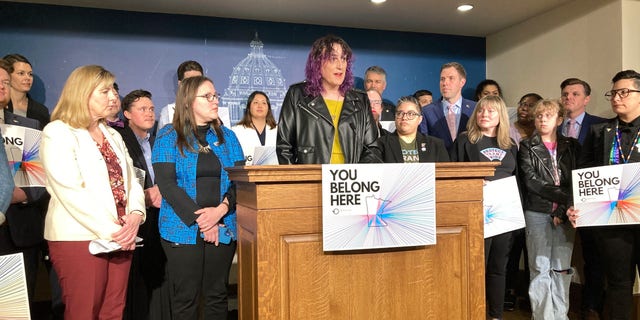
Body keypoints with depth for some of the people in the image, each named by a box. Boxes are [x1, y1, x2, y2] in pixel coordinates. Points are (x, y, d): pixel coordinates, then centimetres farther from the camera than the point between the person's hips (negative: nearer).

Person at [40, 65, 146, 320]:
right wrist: (109, 230, -17)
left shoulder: (112, 135, 19)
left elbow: (130, 179, 12)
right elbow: (71, 192, -15)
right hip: (79, 238, -6)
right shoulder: (57, 133, -4)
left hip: (121, 237, 6)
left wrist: (136, 214, -7)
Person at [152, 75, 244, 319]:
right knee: (185, 299, 4)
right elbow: (166, 184, -9)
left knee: (217, 297, 10)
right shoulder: (169, 137, 1)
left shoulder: (227, 137, 11)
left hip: (223, 230, 3)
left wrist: (221, 210, -15)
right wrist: (199, 219, -15)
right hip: (183, 231, -3)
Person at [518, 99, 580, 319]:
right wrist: (563, 196, -12)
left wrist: (564, 209, -9)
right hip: (537, 213, -2)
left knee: (562, 269, 5)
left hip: (565, 214, 2)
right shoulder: (527, 147, 5)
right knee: (540, 269, -1)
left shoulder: (572, 147, 11)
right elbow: (531, 181, -6)